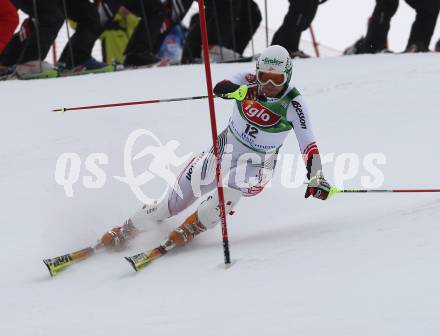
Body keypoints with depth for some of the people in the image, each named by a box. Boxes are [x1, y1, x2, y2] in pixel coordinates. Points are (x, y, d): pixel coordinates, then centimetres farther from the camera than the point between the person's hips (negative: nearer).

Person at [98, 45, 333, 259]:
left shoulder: (293, 105, -19)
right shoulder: (249, 82, -12)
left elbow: (309, 145, -21)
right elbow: (219, 88, -30)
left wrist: (316, 178, -36)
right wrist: (238, 90, -53)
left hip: (256, 165, -3)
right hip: (225, 150, 3)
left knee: (232, 185, -36)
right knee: (176, 202, 2)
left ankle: (193, 226, -15)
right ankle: (129, 229, 21)